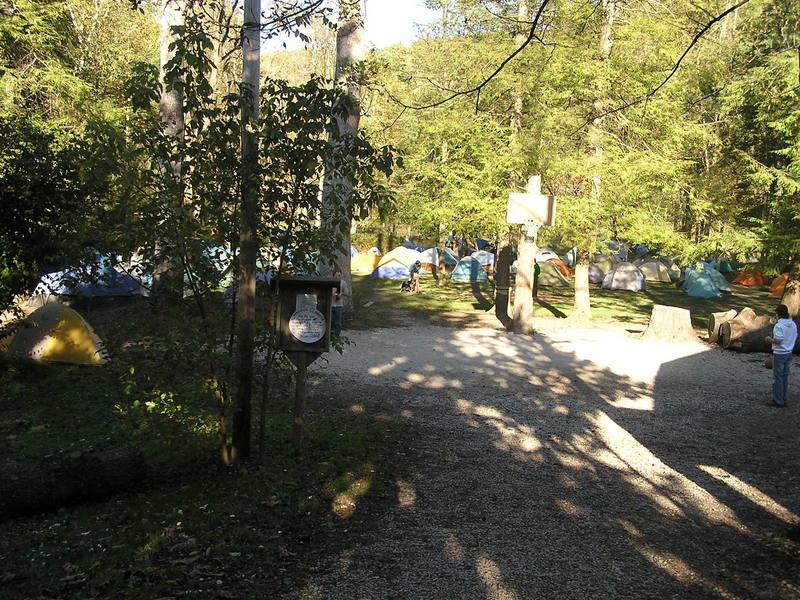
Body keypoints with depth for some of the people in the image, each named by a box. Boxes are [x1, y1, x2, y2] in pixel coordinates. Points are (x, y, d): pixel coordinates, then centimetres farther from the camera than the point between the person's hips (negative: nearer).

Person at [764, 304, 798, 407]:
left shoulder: (779, 326, -21)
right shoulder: (793, 324, 3)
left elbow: (778, 341, -25)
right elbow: (795, 338, 12)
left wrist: (769, 339, -7)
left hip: (779, 354, -8)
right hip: (789, 353, 8)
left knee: (777, 377, 1)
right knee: (785, 376, 15)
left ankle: (778, 400, 5)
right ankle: (784, 399, 22)